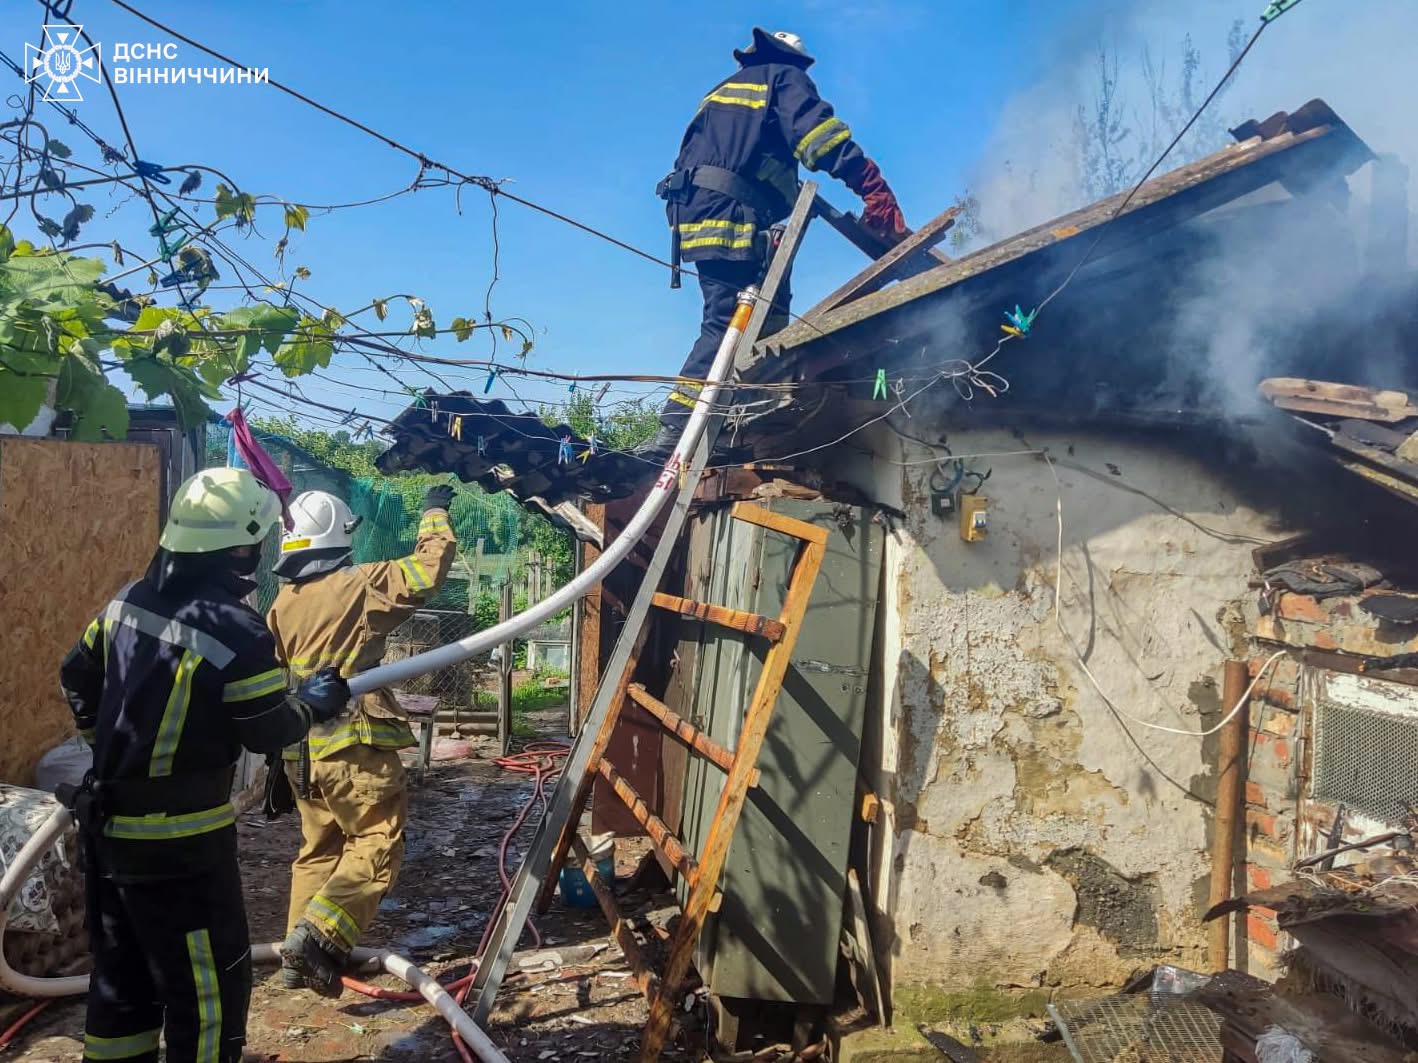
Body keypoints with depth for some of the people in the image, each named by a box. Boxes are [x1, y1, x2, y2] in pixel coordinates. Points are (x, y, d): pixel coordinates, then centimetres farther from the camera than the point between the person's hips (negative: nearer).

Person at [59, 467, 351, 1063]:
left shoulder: (128, 602, 1)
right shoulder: (236, 631, -23)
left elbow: (77, 679, 14)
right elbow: (268, 731, -14)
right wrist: (315, 701, 5)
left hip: (107, 822, 9)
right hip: (180, 837, -8)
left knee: (122, 969, 23)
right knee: (210, 982, 5)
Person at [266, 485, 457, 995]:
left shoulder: (282, 603, 10)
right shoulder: (359, 585, -10)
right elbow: (429, 569, -11)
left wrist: (283, 757, 22)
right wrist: (435, 512, 6)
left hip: (301, 750, 7)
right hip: (355, 747, -7)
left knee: (318, 848, 19)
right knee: (377, 847, 0)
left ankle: (300, 956, 23)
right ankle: (318, 937, -16)